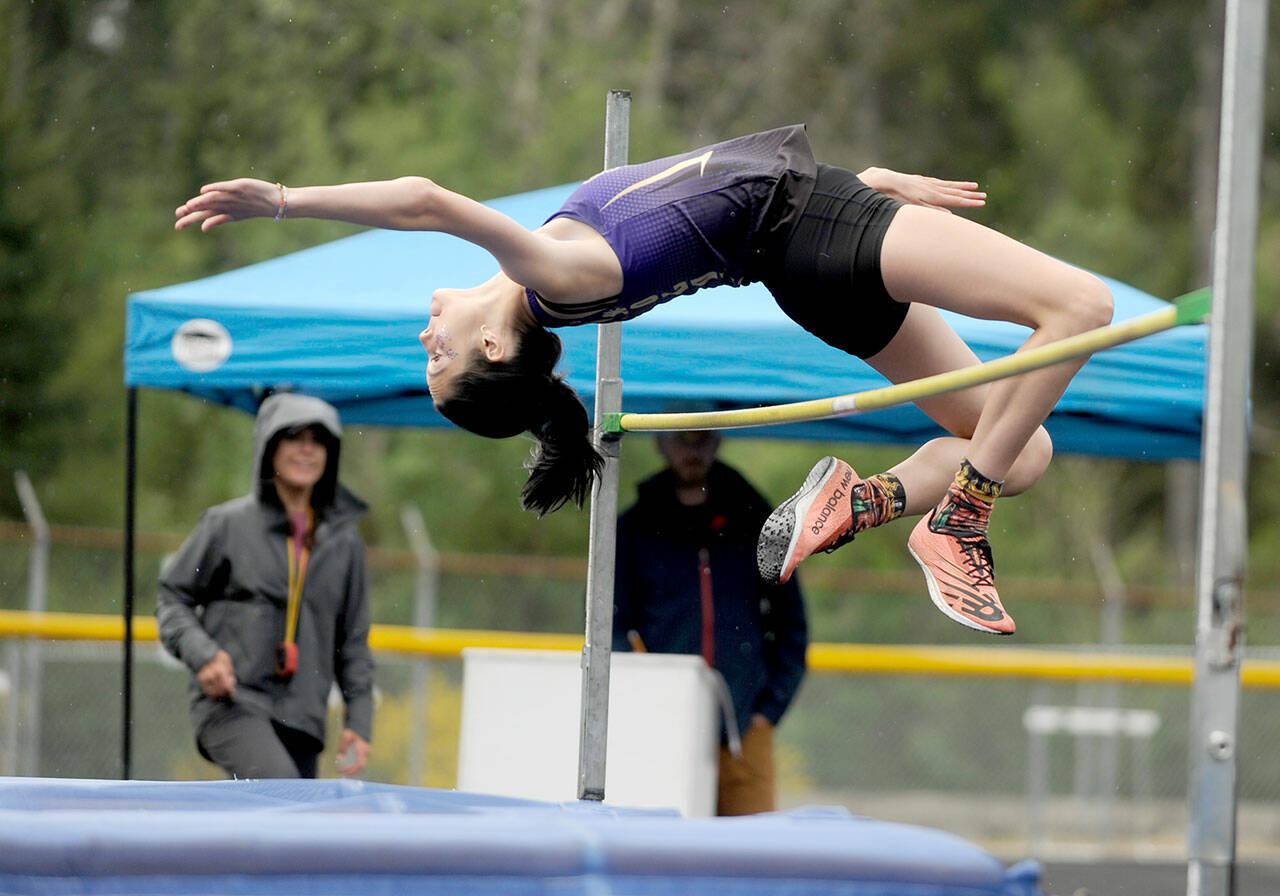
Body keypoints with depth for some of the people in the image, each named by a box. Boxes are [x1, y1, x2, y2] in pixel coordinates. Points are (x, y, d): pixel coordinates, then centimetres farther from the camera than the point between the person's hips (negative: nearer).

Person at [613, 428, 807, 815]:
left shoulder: (754, 522, 15)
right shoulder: (635, 528, 12)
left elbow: (791, 625, 16)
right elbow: (614, 627, 10)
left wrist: (770, 706, 4)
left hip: (744, 731, 1)